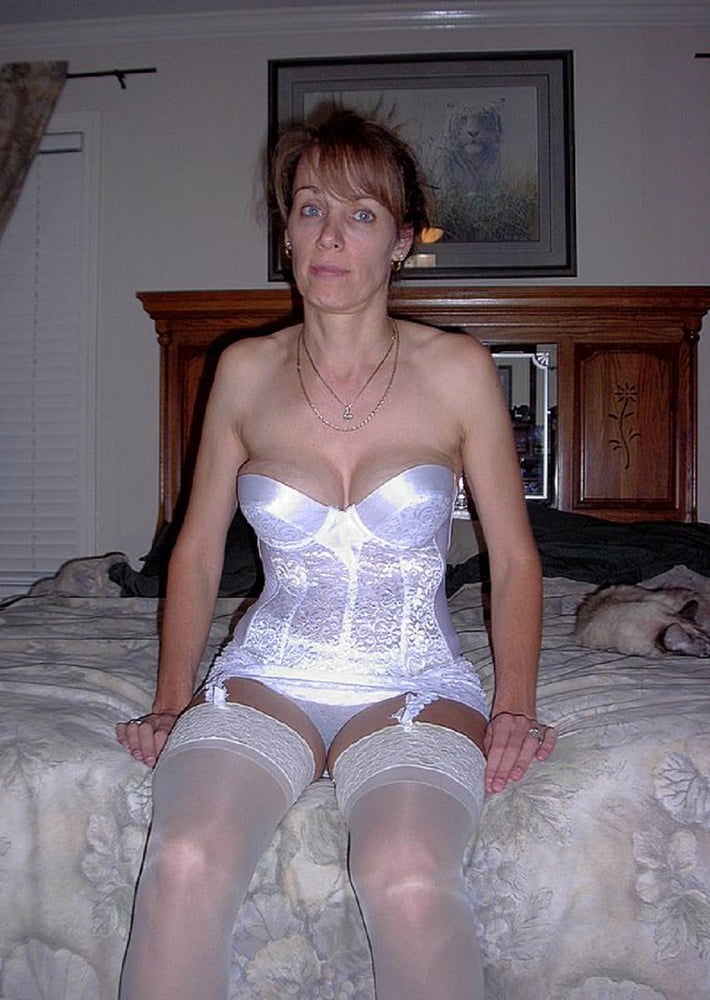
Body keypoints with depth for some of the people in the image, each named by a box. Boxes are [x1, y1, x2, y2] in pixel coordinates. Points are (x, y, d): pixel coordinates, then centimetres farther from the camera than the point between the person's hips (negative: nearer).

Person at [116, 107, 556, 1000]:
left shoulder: (458, 371, -1)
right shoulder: (246, 371, 4)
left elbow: (514, 560, 4)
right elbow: (197, 550, 11)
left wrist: (516, 708, -7)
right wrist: (171, 702, 2)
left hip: (414, 686, -1)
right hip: (266, 675, 2)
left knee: (407, 880, -31)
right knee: (184, 864, -28)